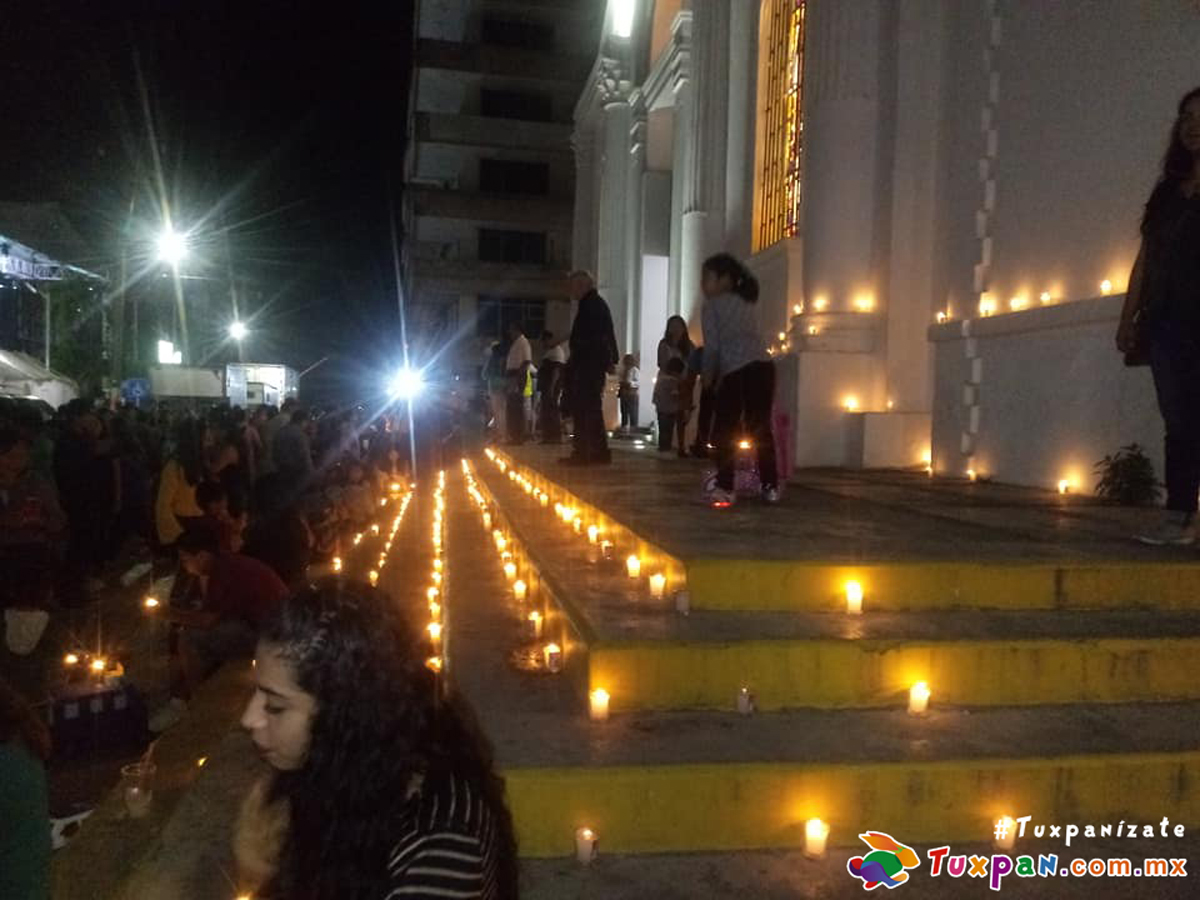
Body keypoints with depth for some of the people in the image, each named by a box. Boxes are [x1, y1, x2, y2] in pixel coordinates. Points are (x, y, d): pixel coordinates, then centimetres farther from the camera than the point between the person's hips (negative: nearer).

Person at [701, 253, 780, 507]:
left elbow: (712, 346, 1)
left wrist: (708, 376, 16)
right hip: (763, 366, 6)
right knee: (761, 428, 12)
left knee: (725, 430, 3)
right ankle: (770, 487, 12)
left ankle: (725, 488, -1)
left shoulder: (712, 305, 7)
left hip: (736, 371, -6)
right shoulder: (748, 303, 25)